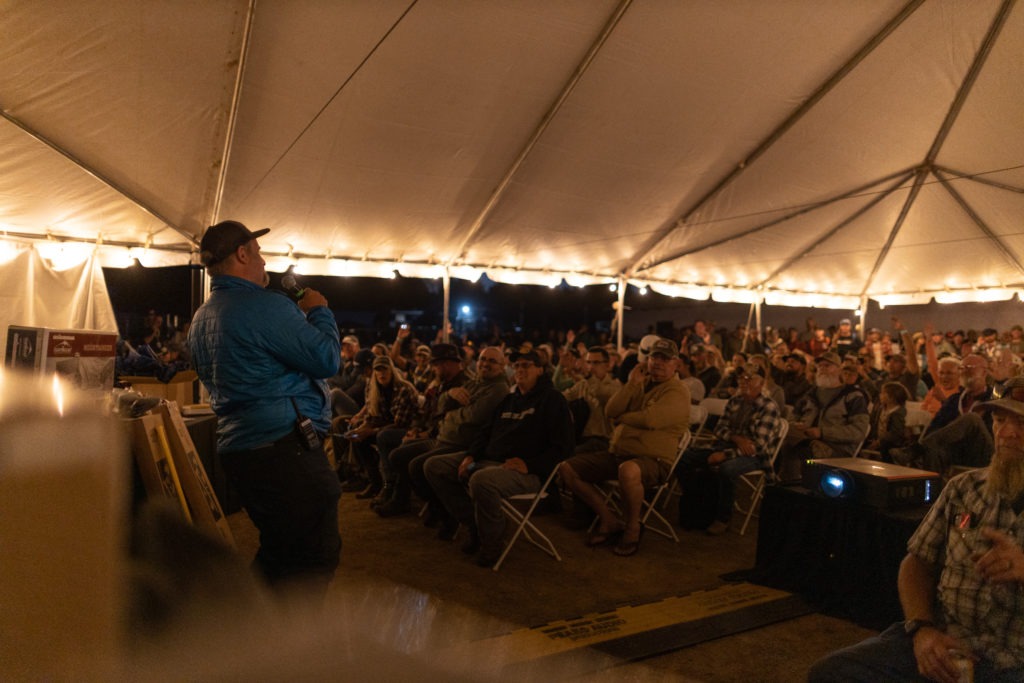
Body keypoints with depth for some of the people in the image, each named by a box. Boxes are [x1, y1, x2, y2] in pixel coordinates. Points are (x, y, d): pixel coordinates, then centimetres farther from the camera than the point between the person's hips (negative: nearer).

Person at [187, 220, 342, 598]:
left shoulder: (201, 319, 18)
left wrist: (300, 314, 25)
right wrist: (318, 311, 2)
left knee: (278, 552, 22)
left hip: (238, 448, 10)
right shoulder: (266, 306, -15)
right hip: (286, 446, -10)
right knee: (315, 557, -3)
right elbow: (326, 358, -15)